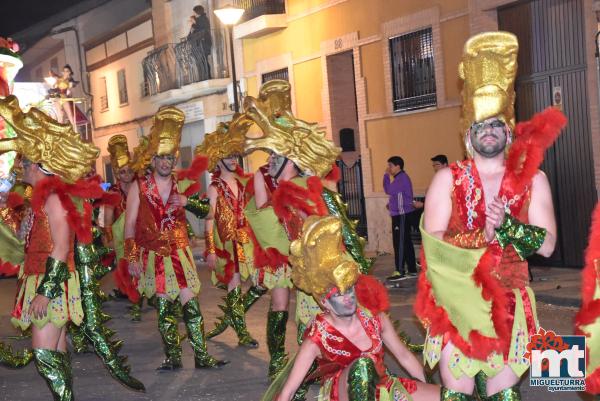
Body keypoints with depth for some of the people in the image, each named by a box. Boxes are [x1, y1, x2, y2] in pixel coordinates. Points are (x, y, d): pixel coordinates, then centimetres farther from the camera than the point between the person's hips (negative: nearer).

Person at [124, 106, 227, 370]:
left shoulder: (182, 185, 9)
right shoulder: (139, 187, 2)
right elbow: (130, 224, 1)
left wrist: (186, 200, -10)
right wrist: (132, 257, -4)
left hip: (179, 253, 1)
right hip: (153, 255, -1)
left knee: (191, 304, -6)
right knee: (164, 307, 2)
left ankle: (201, 355, -2)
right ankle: (172, 357, 10)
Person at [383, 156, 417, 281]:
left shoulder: (402, 177, -14)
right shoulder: (399, 177, 17)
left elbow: (390, 191, -20)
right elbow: (388, 190, 15)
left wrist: (389, 176, -9)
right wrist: (387, 175, 8)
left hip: (402, 214, -10)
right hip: (400, 214, 10)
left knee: (399, 242, -10)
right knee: (406, 242, 11)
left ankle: (400, 272, -11)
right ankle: (412, 269, 15)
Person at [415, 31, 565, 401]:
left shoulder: (532, 180, 3)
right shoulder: (448, 180, 0)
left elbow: (547, 245, -6)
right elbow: (433, 242, -11)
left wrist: (506, 225, -20)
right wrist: (486, 235, -18)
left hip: (508, 302, 1)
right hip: (455, 300, -1)